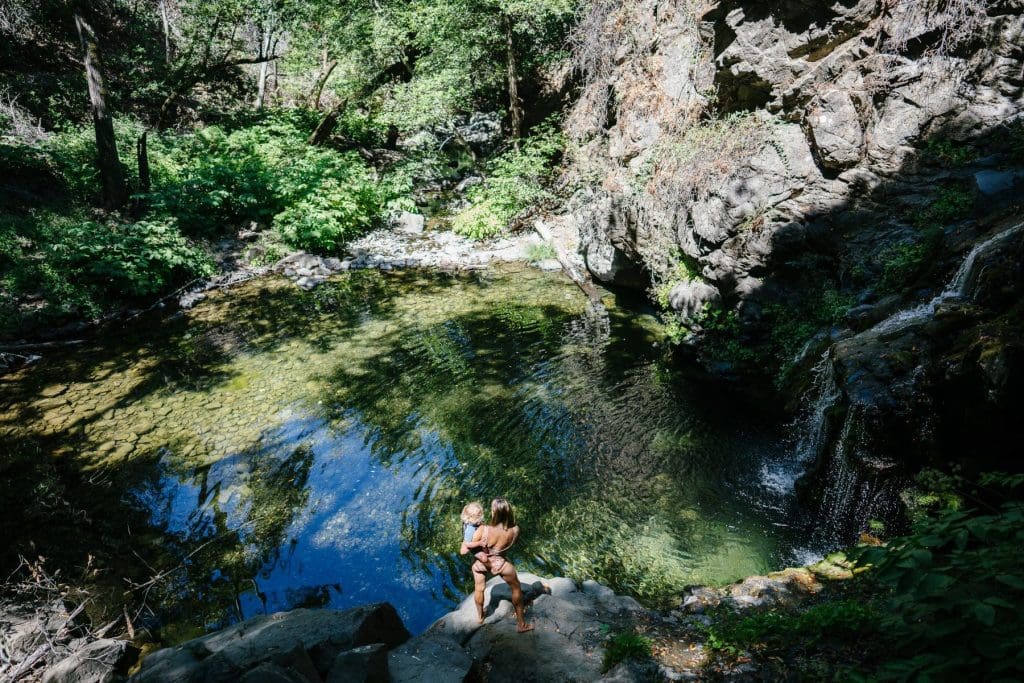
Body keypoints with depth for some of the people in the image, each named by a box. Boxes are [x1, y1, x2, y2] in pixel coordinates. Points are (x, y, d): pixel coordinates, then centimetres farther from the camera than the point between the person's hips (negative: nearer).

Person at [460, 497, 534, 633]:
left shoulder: (483, 529, -34)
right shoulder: (515, 531, -29)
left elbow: (464, 551, -27)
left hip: (480, 563, 1)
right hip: (500, 564, 0)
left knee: (479, 589, 28)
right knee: (516, 588, 23)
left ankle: (480, 616, 54)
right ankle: (521, 624, 35)